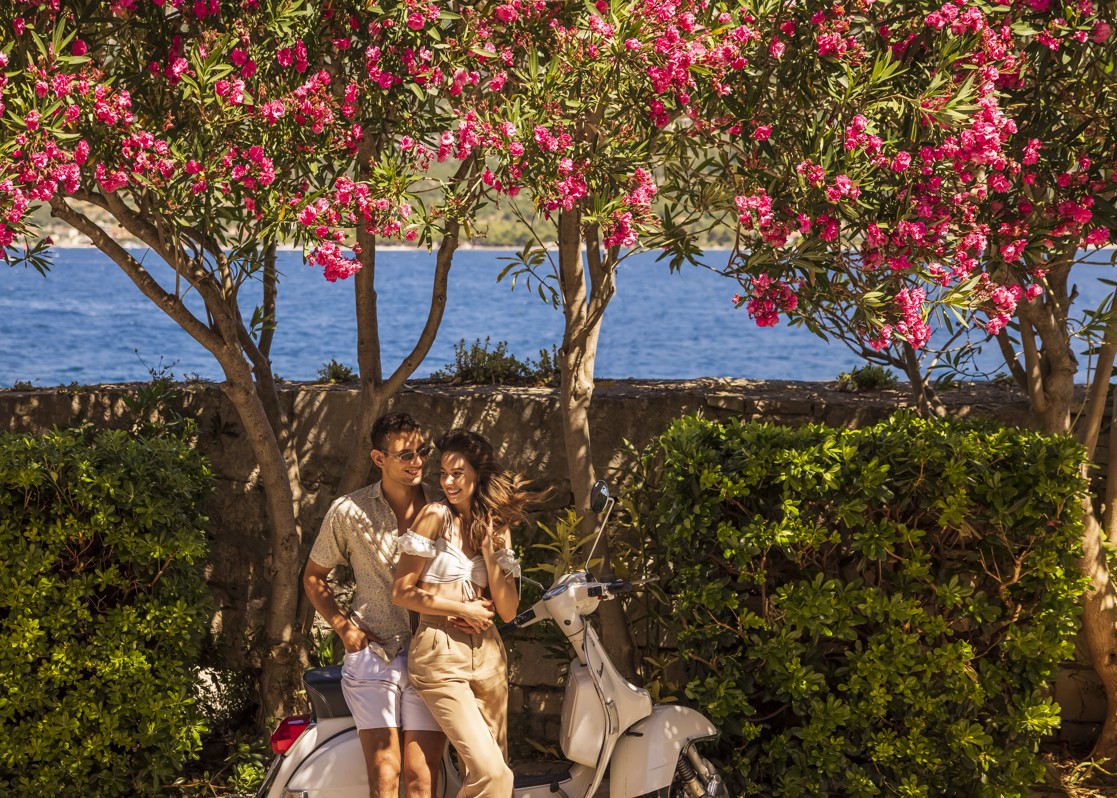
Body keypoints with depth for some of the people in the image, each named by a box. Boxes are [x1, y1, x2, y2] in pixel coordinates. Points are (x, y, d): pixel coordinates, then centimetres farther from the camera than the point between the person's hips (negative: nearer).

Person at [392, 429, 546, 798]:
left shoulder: (498, 527, 10)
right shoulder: (436, 517, -6)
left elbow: (508, 611, 5)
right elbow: (401, 592, -9)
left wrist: (490, 554, -7)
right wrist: (463, 609, -7)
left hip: (487, 653, 6)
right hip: (442, 656, -6)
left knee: (491, 768, 9)